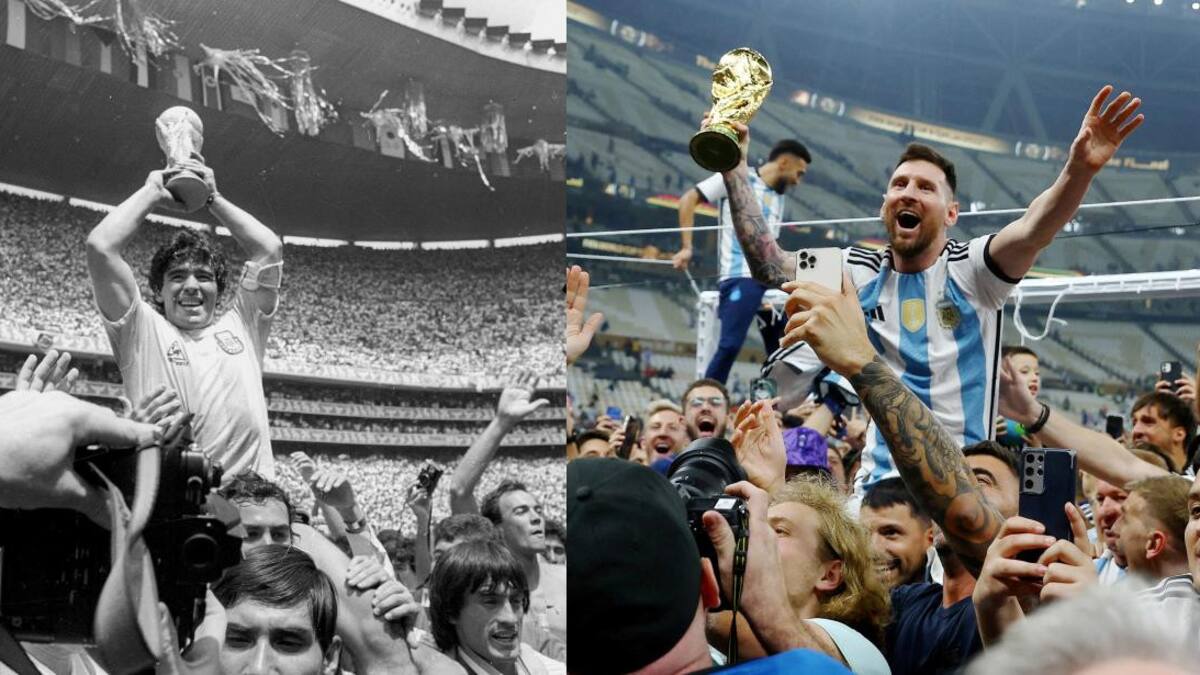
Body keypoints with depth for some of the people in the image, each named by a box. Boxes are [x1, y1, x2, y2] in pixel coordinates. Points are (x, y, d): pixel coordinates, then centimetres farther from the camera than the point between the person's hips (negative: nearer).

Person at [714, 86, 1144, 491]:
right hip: (882, 479, 2)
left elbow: (1032, 232, -21)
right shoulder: (861, 274, 7)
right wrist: (735, 170, -8)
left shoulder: (970, 269, -2)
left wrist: (1079, 171, -41)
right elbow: (769, 266, -1)